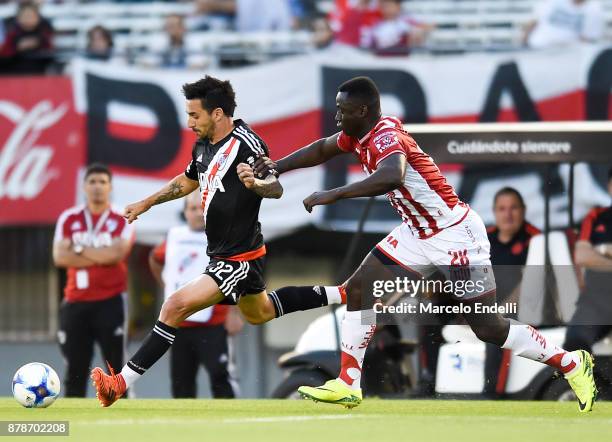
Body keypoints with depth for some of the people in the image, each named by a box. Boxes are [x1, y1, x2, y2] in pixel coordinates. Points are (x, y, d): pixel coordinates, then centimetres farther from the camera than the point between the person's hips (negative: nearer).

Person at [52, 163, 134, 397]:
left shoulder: (122, 221, 1)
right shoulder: (68, 219, 7)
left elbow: (117, 253, -18)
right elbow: (59, 257, -7)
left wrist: (79, 250, -8)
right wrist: (101, 256, -11)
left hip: (111, 301, -3)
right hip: (76, 302, 3)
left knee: (117, 365, -2)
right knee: (75, 369, 5)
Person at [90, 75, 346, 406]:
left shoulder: (246, 145, -24)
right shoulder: (203, 143, 3)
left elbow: (276, 188, -31)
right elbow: (187, 181, 22)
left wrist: (254, 183, -52)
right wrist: (146, 204, 24)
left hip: (238, 259, -10)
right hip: (221, 253, 10)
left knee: (177, 306, -20)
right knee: (259, 314, 32)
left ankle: (122, 383, -19)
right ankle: (336, 295, 44)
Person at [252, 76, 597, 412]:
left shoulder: (387, 136, -25)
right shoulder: (359, 134, 3)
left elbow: (392, 177, -48)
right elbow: (322, 149, 25)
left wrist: (333, 195, -44)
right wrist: (278, 166, 14)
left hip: (456, 233, -9)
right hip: (418, 233, 9)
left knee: (488, 328, -6)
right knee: (359, 289, 0)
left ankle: (573, 364, 10)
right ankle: (348, 385, 6)